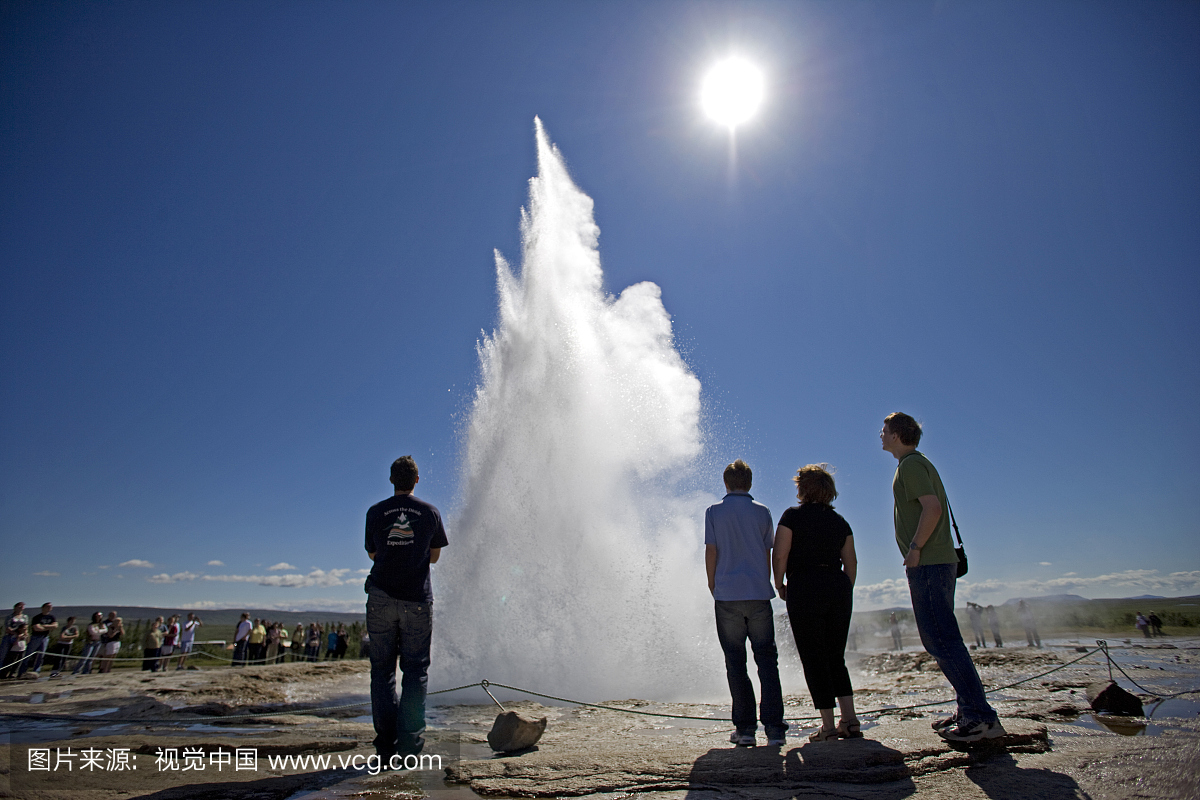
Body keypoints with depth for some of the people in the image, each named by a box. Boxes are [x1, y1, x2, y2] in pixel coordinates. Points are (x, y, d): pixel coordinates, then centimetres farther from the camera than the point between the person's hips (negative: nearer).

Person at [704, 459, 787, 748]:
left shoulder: (714, 511, 1)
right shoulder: (762, 511, 5)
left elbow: (711, 553, -1)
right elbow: (768, 553, 7)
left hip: (727, 595, -1)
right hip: (759, 594, 1)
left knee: (735, 662, 7)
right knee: (767, 659, 7)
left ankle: (745, 728, 8)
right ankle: (774, 727, 2)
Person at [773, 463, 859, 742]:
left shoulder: (793, 515, -3)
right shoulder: (840, 521, 12)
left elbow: (780, 555, -9)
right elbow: (851, 562, 10)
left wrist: (779, 585, 4)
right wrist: (844, 592, 19)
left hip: (804, 589, -5)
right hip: (839, 587, 5)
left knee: (813, 659, 3)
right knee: (836, 658, 15)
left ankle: (828, 726, 3)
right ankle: (850, 720, 9)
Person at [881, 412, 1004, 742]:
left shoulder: (910, 464, -10)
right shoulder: (918, 463, 20)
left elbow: (932, 508, -22)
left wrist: (914, 549, -18)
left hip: (928, 564, -11)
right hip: (938, 562, 11)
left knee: (942, 640, -9)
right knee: (939, 640, 14)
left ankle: (981, 717, -6)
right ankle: (969, 709, 18)